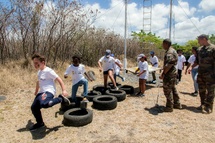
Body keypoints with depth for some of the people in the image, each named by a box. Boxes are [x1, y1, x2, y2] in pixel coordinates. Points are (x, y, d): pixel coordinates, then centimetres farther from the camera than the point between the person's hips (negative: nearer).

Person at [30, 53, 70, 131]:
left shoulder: (48, 71, -9)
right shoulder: (39, 72, 19)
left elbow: (59, 79, -13)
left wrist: (64, 90, -22)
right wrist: (36, 92, 47)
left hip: (48, 91, -9)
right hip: (41, 92, 9)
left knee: (44, 104, -36)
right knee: (34, 107, 6)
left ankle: (61, 99, -12)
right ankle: (40, 123, 29)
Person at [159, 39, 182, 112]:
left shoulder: (169, 53, -19)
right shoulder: (173, 50, 14)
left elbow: (168, 65, -27)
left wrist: (163, 74, -23)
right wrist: (164, 72, 22)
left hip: (169, 74, -11)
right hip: (173, 73, 11)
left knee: (167, 90, -2)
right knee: (173, 89, 19)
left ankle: (169, 107, 8)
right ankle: (177, 104, 30)